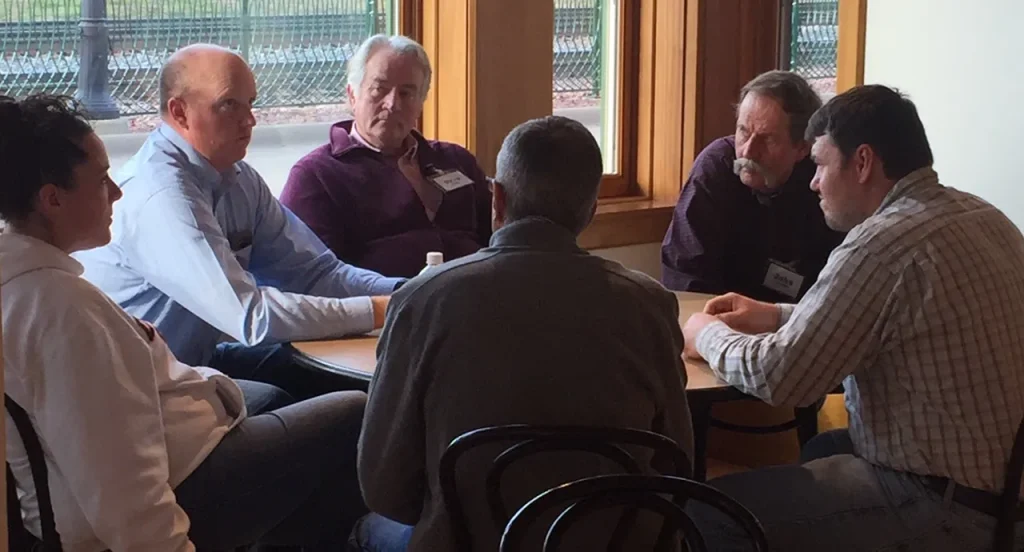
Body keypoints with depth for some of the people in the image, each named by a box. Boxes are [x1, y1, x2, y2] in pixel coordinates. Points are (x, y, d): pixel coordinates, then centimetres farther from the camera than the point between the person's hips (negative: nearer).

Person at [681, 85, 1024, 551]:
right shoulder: (981, 216, 6)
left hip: (945, 507, -10)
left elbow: (777, 376, -18)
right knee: (805, 452, 26)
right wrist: (779, 316, 17)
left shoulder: (883, 244, -23)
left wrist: (708, 335, 2)